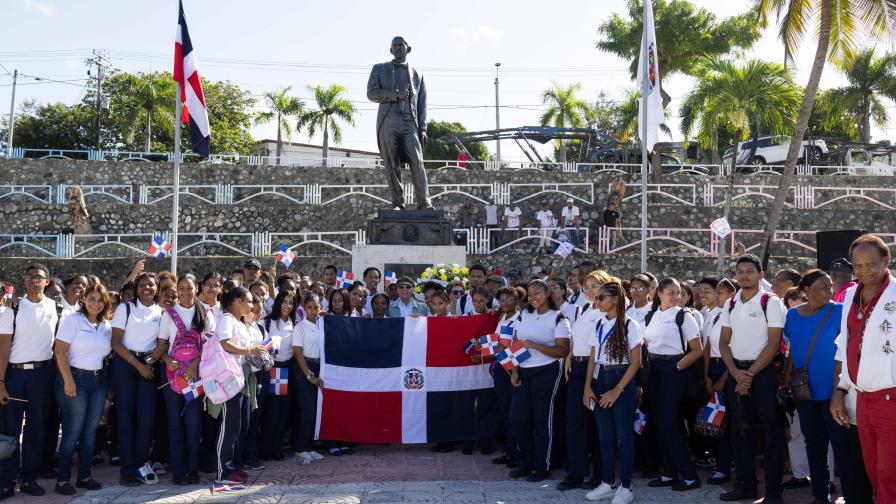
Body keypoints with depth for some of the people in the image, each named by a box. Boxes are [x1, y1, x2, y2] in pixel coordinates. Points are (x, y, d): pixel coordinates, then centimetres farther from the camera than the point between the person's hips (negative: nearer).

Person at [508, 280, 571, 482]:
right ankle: (526, 463, 21)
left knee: (542, 419, 1)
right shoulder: (524, 315, 12)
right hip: (524, 372, 5)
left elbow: (563, 351, -12)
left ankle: (542, 468, 14)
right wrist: (514, 371, 3)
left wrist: (535, 345, -19)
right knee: (517, 418, 2)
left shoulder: (558, 318, -4)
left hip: (547, 372, -5)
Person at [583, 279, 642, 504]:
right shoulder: (598, 325, 7)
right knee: (604, 435, 10)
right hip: (600, 380, 5)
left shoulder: (629, 325, -9)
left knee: (623, 436, 1)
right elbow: (593, 358, 11)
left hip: (622, 381, -5)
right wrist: (588, 386, 0)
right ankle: (607, 483, 20)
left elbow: (635, 362, -9)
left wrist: (617, 390, -13)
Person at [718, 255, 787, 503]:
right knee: (740, 429, 10)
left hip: (762, 371, -5)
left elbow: (773, 344, -11)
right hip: (735, 372, 5)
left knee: (771, 431, -1)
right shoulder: (730, 304, 9)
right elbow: (724, 342, 9)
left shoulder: (771, 303, -6)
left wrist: (750, 374, -12)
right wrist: (736, 373, -5)